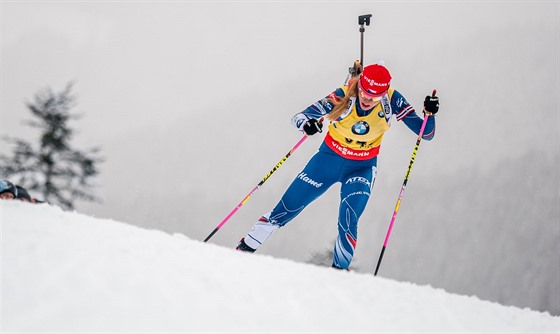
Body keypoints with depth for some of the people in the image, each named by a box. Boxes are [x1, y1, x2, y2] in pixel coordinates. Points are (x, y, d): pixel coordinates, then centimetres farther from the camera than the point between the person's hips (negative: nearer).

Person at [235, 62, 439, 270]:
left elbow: (425, 133, -16)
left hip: (362, 167, 0)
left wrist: (429, 114, -37)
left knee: (347, 224, -18)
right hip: (329, 157, 0)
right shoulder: (343, 96, -26)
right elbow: (299, 118, -26)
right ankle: (245, 249, 17)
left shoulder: (391, 100, -21)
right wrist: (306, 124, -49)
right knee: (287, 208, 2)